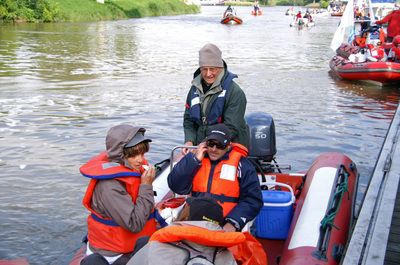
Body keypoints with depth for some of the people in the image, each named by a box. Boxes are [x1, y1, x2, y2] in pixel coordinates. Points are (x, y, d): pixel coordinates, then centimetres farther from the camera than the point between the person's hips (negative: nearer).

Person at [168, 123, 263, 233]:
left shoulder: (241, 164, 6)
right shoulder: (197, 157, 15)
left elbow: (253, 200, 2)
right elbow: (176, 187, 6)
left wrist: (233, 223, -11)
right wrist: (194, 159, 0)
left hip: (224, 226, -3)